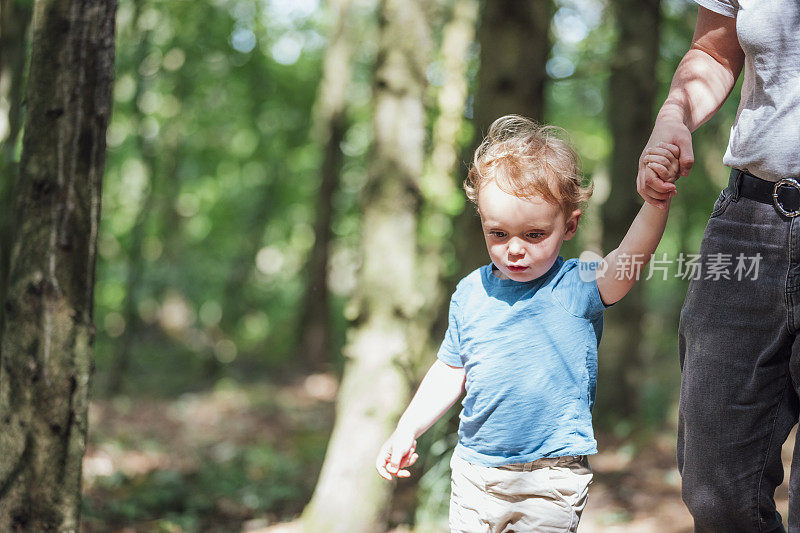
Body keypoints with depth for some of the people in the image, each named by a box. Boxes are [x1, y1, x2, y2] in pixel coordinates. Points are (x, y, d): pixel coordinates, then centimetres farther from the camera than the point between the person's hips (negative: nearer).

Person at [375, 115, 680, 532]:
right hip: (474, 470, 4)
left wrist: (655, 199, -46)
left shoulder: (577, 287, -9)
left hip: (551, 481, -4)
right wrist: (407, 431, 10)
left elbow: (628, 261, -30)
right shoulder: (471, 293, 3)